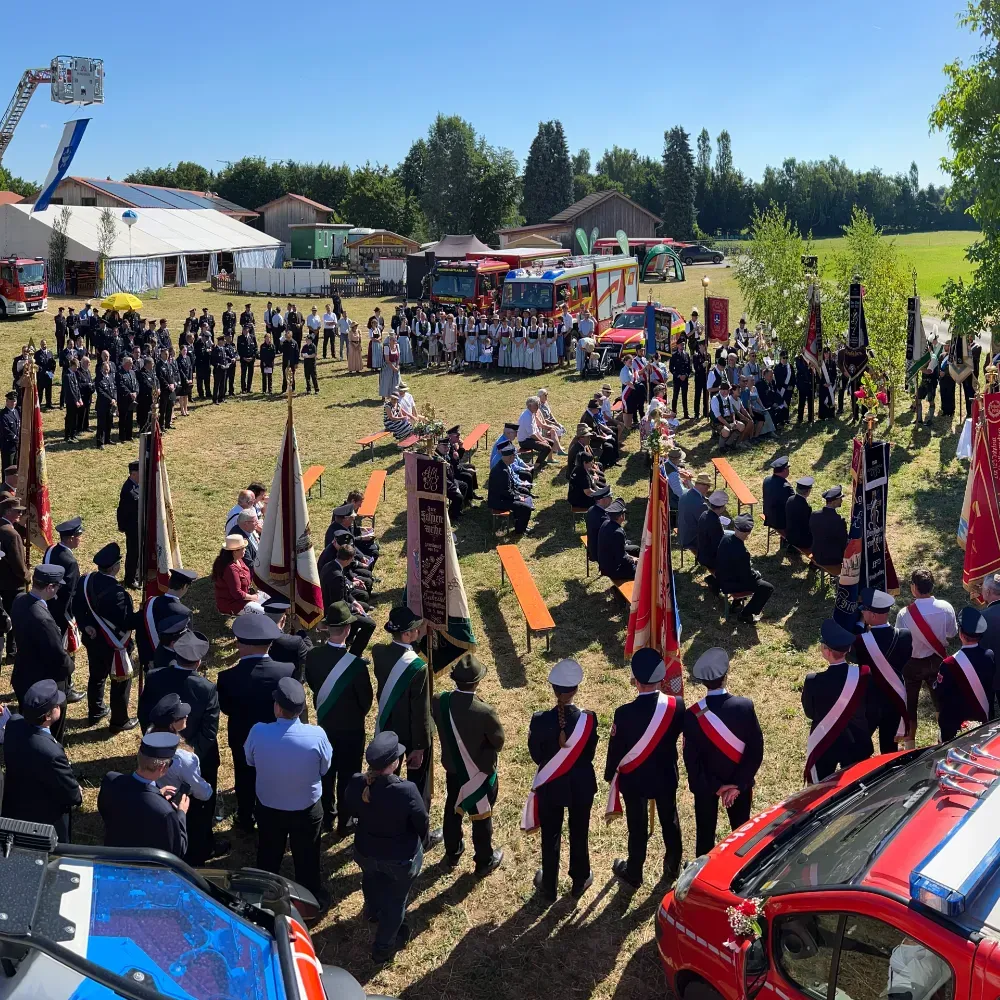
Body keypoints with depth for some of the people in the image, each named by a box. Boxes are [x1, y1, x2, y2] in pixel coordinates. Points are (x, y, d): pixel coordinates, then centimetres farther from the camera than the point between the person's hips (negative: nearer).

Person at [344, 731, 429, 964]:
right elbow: (421, 822, -19)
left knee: (372, 881, 37)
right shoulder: (407, 791, -38)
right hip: (401, 857, -4)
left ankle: (374, 911, 68)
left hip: (365, 851, 4)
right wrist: (419, 841, 4)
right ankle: (383, 948, 44)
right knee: (396, 900, 24)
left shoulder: (356, 784, -26)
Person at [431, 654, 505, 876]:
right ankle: (484, 862, 36)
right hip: (481, 772, -4)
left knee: (452, 810, 26)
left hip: (452, 767, 4)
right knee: (481, 817, 17)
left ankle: (452, 854, 46)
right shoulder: (485, 712, -34)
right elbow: (499, 743, -17)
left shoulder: (438, 701, -21)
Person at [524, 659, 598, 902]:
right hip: (581, 786, 0)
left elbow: (536, 755, -9)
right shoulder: (588, 718, -20)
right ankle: (579, 882, 38)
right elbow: (590, 754, -7)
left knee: (550, 838, 16)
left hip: (550, 787, 0)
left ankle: (548, 888, 31)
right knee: (579, 834, 21)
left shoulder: (540, 720, -22)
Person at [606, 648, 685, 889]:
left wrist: (610, 775, 3)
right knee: (670, 821, 22)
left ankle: (634, 874, 34)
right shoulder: (676, 705, -20)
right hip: (666, 776, 2)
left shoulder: (624, 713, -27)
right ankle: (672, 868, 41)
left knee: (637, 828, 15)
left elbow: (616, 749, -14)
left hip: (634, 779, -2)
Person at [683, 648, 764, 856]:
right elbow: (756, 751, -17)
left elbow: (691, 759, -18)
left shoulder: (692, 714, -21)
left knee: (705, 833, 17)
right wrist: (738, 784, -13)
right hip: (739, 781, 1)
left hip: (705, 784, -1)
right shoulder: (745, 706, -20)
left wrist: (714, 786, -9)